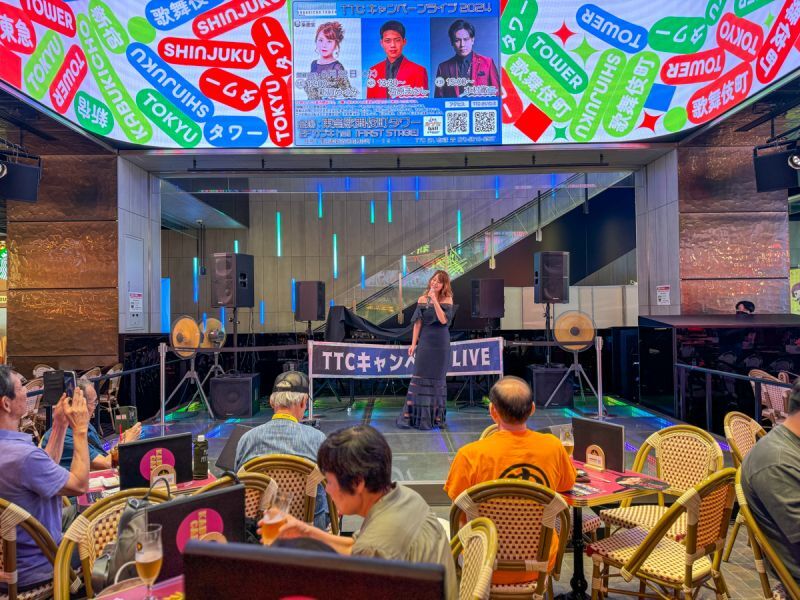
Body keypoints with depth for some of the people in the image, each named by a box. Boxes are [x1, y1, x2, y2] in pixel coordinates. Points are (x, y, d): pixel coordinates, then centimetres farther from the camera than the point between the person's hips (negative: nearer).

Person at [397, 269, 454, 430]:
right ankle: (409, 415, -3)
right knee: (419, 377, -5)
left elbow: (444, 320, -16)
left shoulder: (447, 299, -2)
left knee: (438, 378, 7)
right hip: (425, 341, 1)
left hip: (441, 343, 0)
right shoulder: (422, 299, 3)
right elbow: (418, 323, 2)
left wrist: (435, 300, -20)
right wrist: (413, 343, -2)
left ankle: (435, 416, 17)